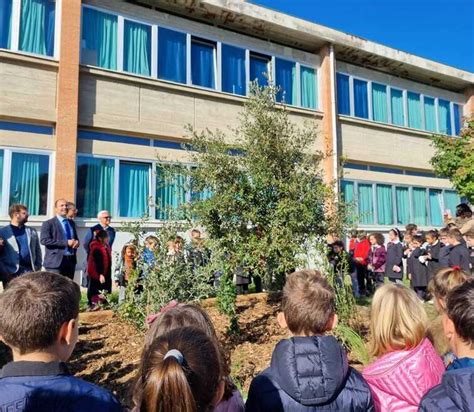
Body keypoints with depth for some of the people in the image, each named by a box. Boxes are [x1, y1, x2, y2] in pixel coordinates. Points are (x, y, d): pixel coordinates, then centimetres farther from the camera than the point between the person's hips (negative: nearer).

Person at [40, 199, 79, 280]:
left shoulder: (71, 223, 17)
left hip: (71, 260, 6)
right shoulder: (48, 223, -2)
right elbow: (44, 240, -14)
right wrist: (66, 242, -19)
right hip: (55, 261, -6)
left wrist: (76, 242, -1)